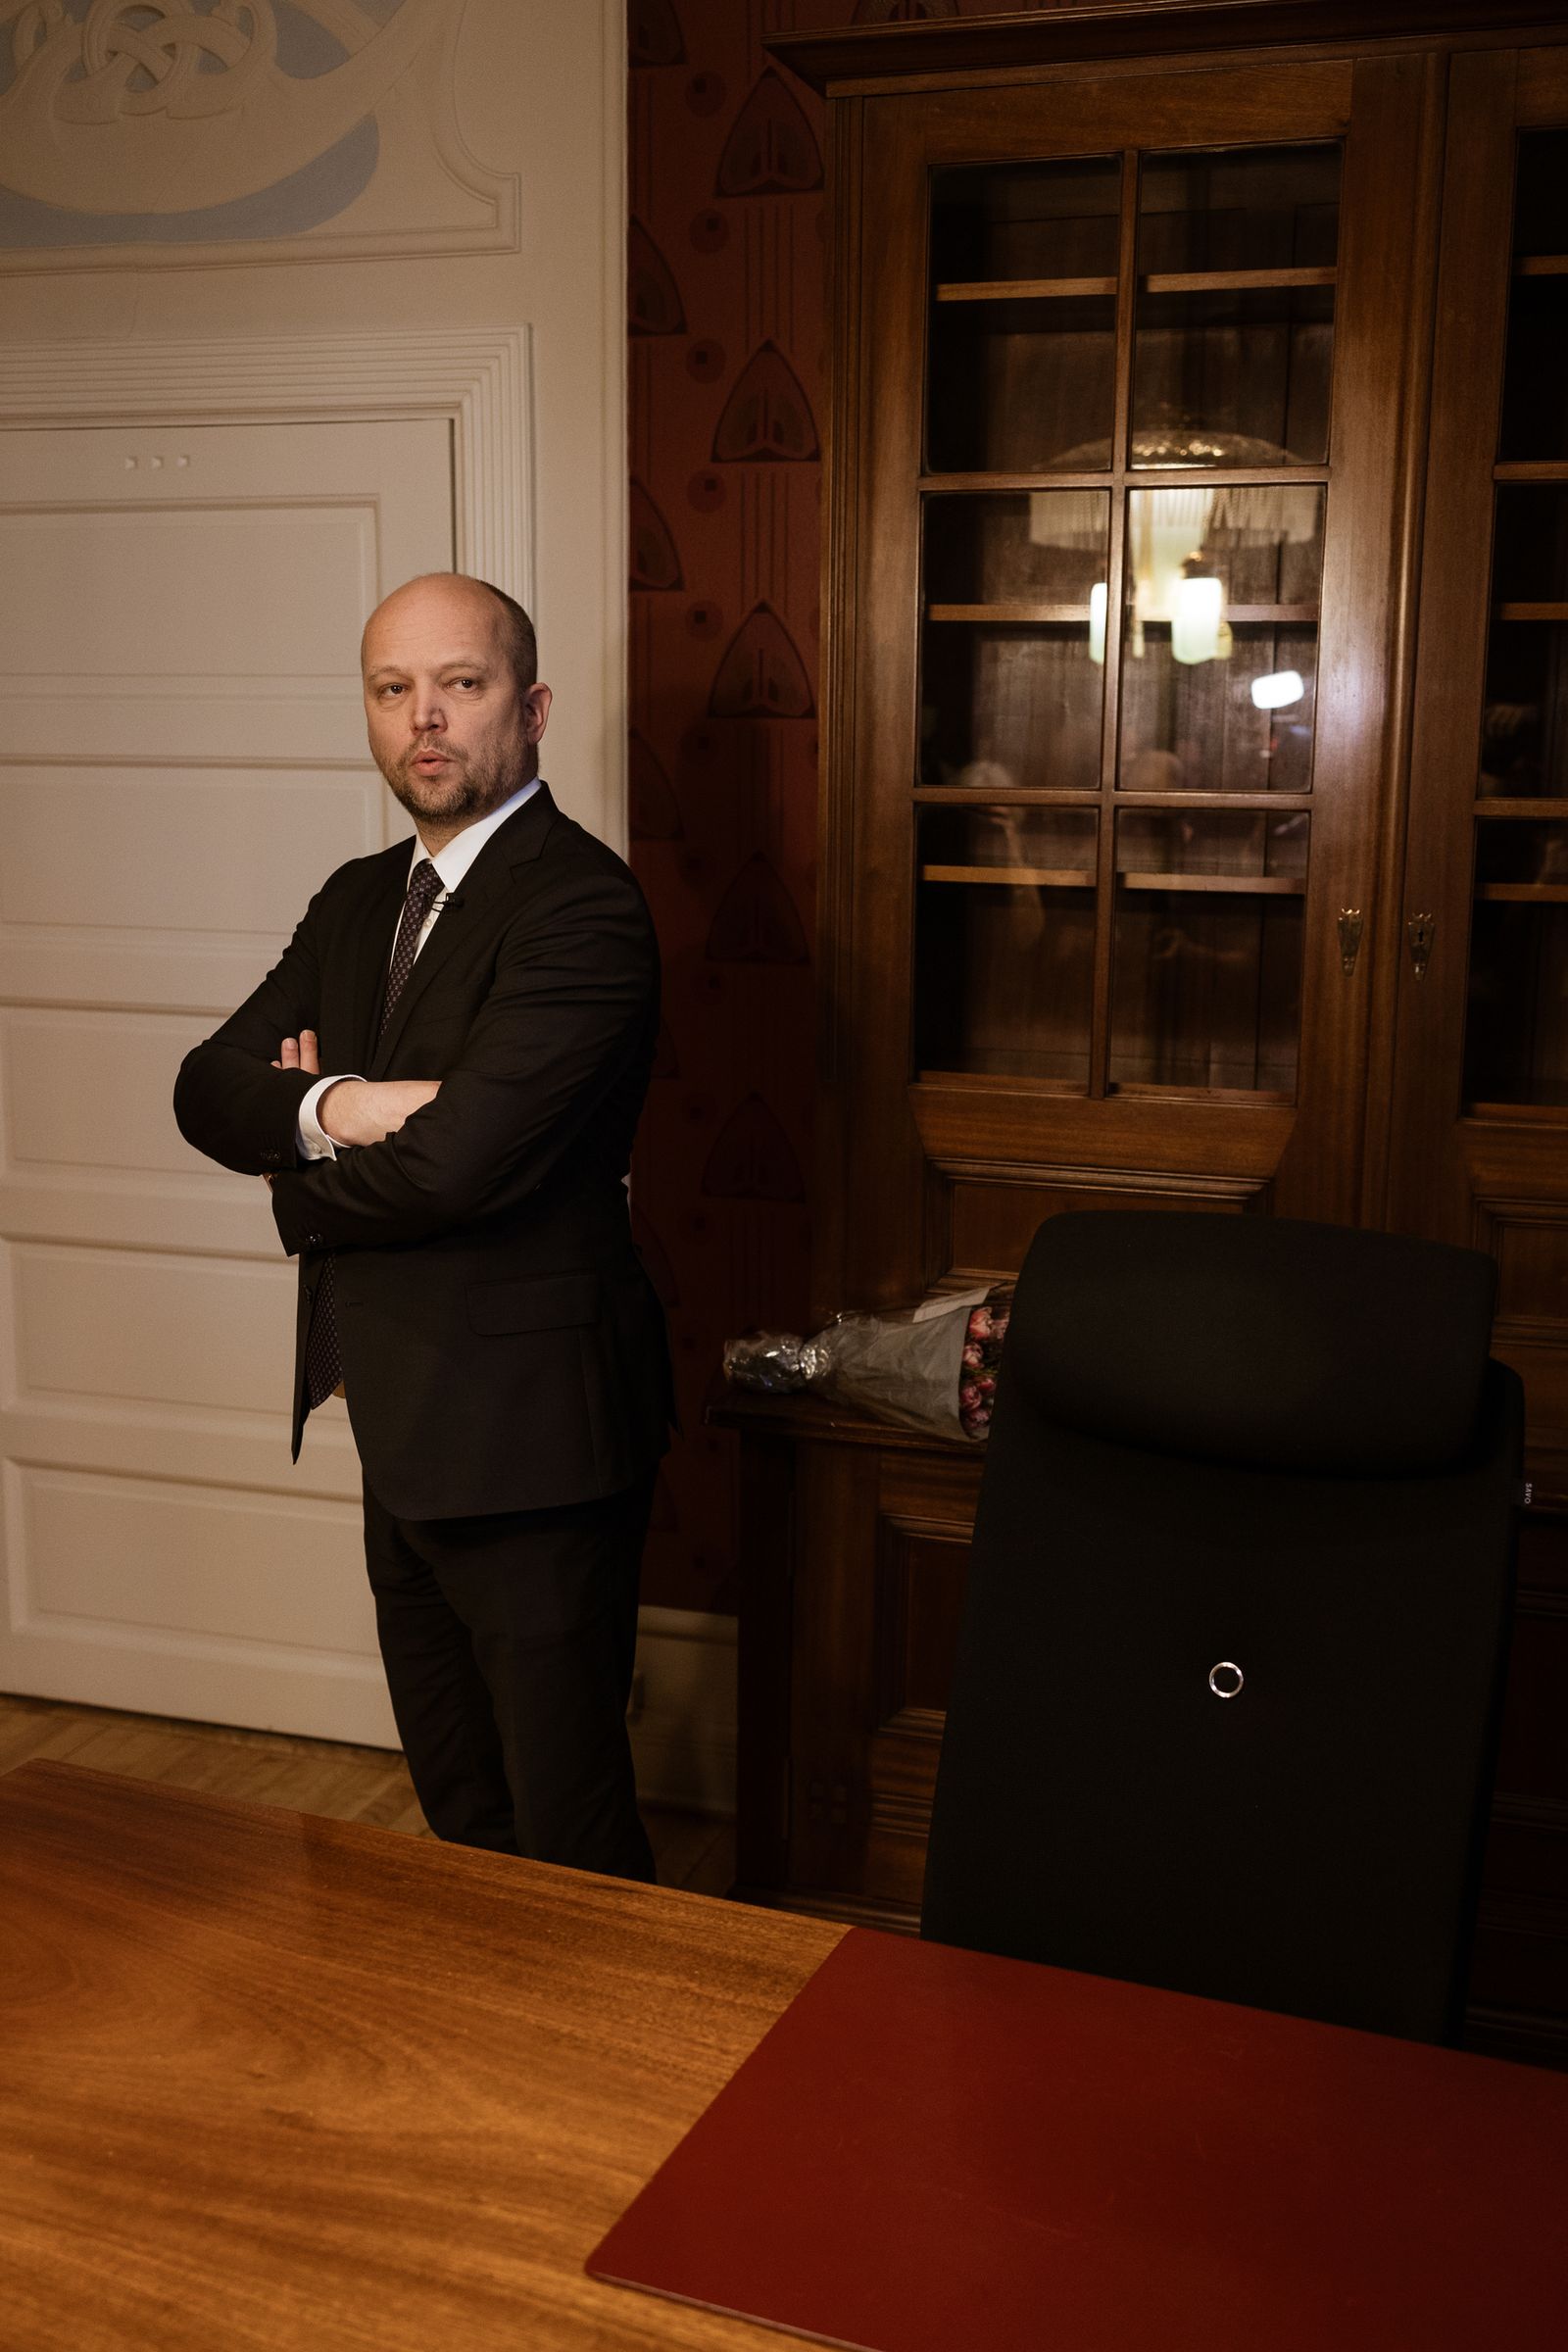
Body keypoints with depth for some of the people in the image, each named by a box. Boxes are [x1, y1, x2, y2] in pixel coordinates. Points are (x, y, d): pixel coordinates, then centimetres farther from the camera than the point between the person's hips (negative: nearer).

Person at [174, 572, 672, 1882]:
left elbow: (455, 1161, -26)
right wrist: (329, 1108, -17)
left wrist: (294, 1170, -6)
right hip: (405, 1434, 9)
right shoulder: (361, 901, 12)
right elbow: (209, 1086, 5)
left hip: (528, 1440, -8)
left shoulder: (581, 904, -17)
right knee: (460, 1815, 23)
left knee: (568, 1832, 5)